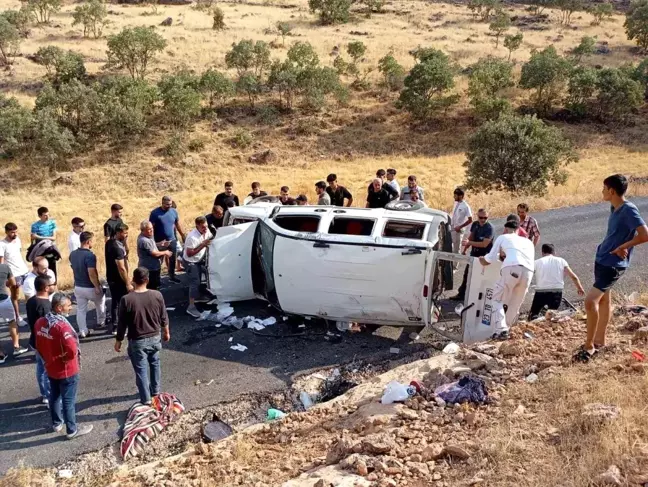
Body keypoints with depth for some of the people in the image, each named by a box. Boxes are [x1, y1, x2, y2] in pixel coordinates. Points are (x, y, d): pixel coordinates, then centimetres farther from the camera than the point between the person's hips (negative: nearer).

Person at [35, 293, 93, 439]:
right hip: (67, 370, -8)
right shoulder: (62, 326, -30)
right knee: (68, 400, 7)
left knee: (54, 396, 24)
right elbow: (72, 350, -30)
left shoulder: (40, 322, -5)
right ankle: (72, 430, 20)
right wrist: (65, 356, -8)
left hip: (50, 368, 8)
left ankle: (57, 423, 42)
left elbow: (39, 346, 8)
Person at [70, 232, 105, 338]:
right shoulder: (90, 255, -25)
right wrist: (97, 287, -18)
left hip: (78, 287, 6)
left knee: (81, 310, 12)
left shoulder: (73, 254, 0)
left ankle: (82, 331, 13)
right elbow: (92, 274, -27)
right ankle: (101, 322, 38)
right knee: (101, 302, 22)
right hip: (90, 288, -5)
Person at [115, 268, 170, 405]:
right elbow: (164, 317, 0)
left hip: (137, 341, -3)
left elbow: (122, 323, -12)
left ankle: (146, 399, 18)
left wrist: (118, 341, 2)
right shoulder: (157, 295, -11)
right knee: (155, 364, 25)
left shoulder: (127, 299, -20)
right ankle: (155, 391, 40)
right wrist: (166, 332, 17)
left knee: (141, 370, 10)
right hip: (155, 338, 4)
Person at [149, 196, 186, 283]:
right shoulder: (155, 213, -14)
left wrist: (183, 236, 10)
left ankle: (172, 276, 32)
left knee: (173, 259, 16)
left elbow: (178, 225, 10)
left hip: (172, 240, 5)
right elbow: (151, 228, -13)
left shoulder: (174, 211, -1)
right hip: (159, 242, -5)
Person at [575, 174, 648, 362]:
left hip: (613, 264, -10)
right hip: (602, 259, 10)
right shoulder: (614, 208, 6)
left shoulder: (629, 210, -21)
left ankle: (589, 345, -5)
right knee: (603, 299, 18)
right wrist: (606, 248, 3)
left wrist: (623, 247, -19)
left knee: (591, 301, -16)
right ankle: (599, 341, 30)